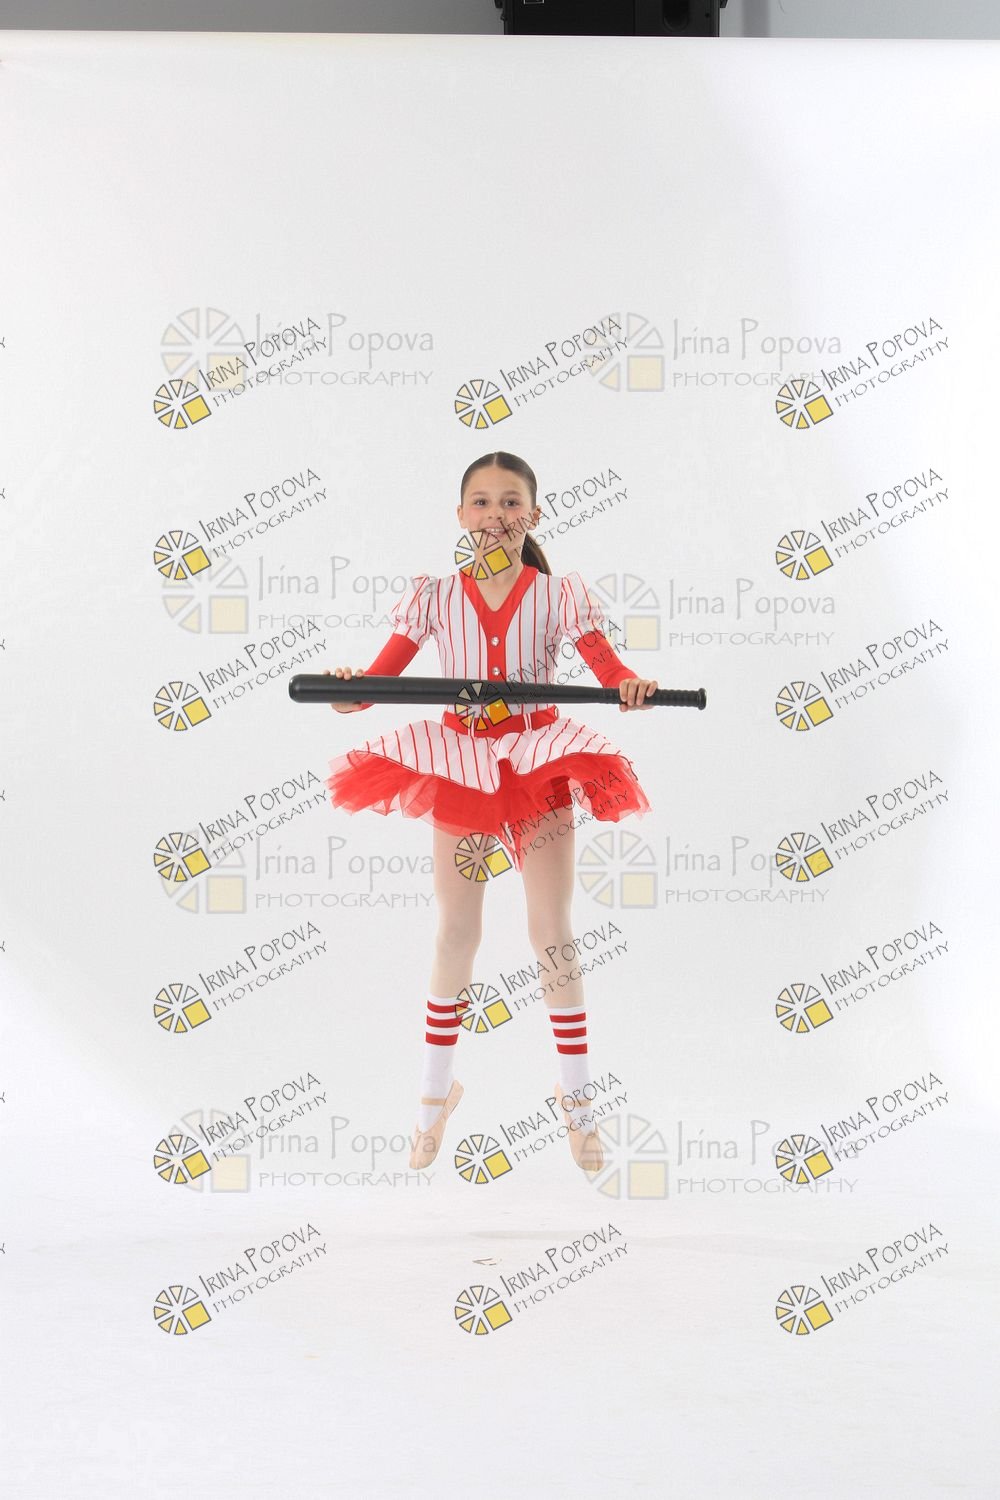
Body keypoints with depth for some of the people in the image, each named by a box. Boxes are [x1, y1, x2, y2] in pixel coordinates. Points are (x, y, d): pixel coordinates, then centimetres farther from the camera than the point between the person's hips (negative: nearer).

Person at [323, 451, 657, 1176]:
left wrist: (632, 684, -30)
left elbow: (608, 664, -7)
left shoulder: (558, 594, -2)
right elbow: (384, 673, -4)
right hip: (460, 763, 1)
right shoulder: (434, 596, 0)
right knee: (457, 933, 8)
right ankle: (437, 1091, 26)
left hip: (539, 761, -1)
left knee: (552, 931, 2)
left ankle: (576, 1096, 17)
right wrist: (350, 692, -26)